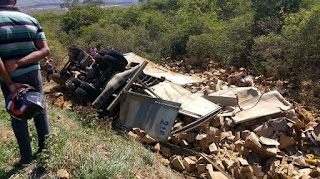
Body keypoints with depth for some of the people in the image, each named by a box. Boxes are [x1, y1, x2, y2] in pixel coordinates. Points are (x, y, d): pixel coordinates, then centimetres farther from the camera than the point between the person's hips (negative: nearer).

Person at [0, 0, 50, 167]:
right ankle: (45, 149, 33)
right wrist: (19, 62, -14)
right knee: (40, 112, 18)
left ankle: (26, 157, 22)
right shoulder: (31, 20, -1)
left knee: (18, 117, 12)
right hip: (33, 74, 3)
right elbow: (45, 50, -6)